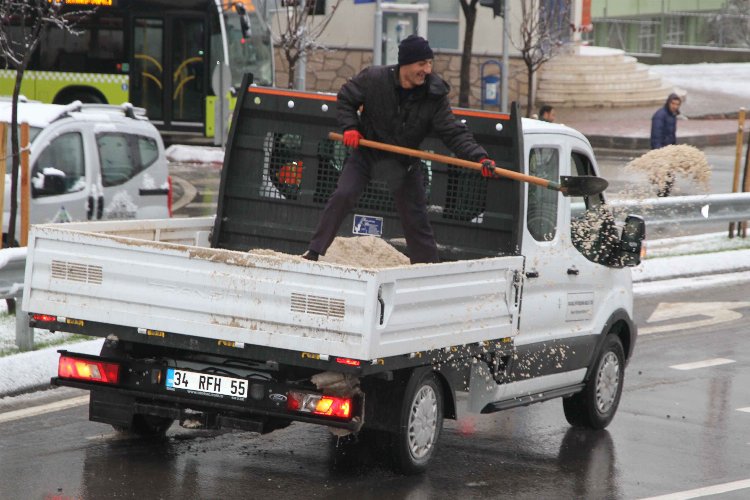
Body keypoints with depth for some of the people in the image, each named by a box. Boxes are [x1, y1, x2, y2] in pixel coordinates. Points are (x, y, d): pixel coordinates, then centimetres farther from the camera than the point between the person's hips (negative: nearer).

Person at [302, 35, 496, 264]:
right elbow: (346, 98, -1)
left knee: (416, 220, 3)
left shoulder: (434, 96, -17)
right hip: (366, 152, -1)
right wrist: (349, 127, -15)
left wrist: (480, 158, -34)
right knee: (343, 196, -18)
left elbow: (454, 133, -20)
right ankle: (315, 251, -8)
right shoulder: (373, 79, -19)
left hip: (404, 162, 1)